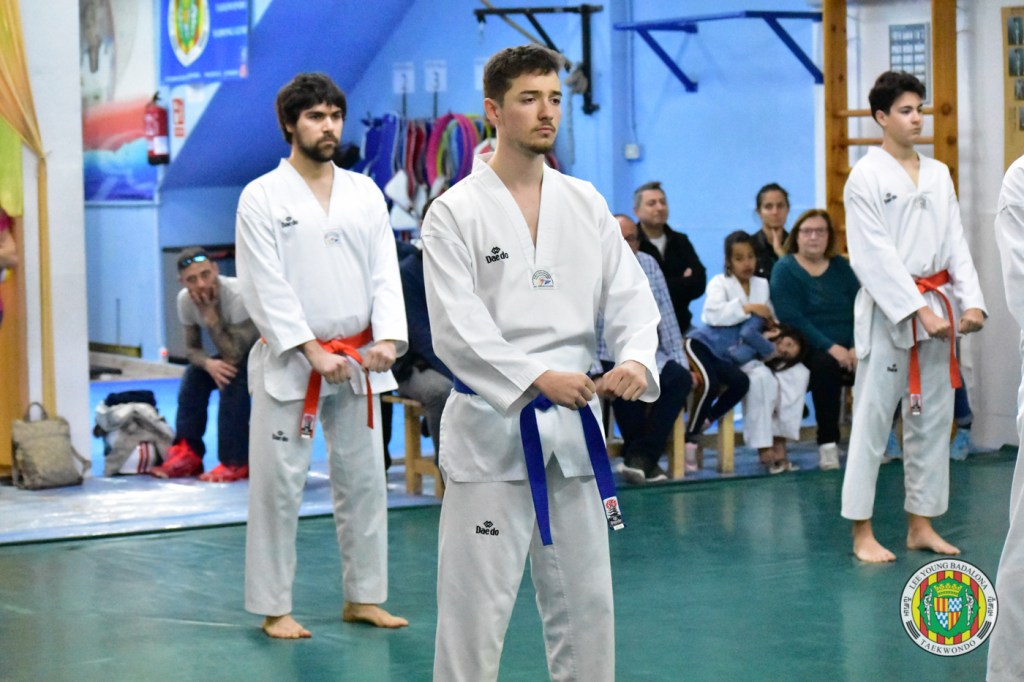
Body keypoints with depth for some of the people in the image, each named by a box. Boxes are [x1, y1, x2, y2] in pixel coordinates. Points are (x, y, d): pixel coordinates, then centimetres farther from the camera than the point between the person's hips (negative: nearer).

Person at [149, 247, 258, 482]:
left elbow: (233, 356, -34)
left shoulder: (237, 295, -34)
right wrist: (208, 363, -28)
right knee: (193, 376, -12)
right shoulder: (185, 300, -13)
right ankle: (187, 455, -5)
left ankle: (236, 463, -25)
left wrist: (210, 314, -38)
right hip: (235, 349, 7)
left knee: (233, 378, -31)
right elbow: (192, 348, -5)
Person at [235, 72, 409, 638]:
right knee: (278, 485, -3)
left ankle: (362, 597, 22)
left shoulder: (365, 193, 9)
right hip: (289, 362, -4)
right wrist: (314, 352, -16)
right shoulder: (261, 197, -4)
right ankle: (274, 608, 7)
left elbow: (384, 273, 4)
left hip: (359, 362, 5)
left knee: (363, 480, 10)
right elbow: (265, 287, -10)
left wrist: (387, 339, -12)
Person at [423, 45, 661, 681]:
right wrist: (538, 378, -27)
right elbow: (457, 328, -15)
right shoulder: (456, 212, -7)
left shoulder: (585, 203, 8)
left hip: (574, 425, 5)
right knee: (477, 604, -3)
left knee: (586, 599, 14)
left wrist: (636, 359, -19)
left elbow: (628, 292, 2)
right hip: (493, 425, -5)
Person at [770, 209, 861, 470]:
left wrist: (857, 347, -13)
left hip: (847, 349, 4)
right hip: (810, 349, -4)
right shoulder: (785, 269, 2)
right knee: (826, 364, -36)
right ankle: (827, 444, -25)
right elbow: (791, 319, -10)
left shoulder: (841, 267, 15)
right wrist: (830, 347, -21)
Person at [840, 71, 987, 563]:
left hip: (935, 310, 6)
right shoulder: (866, 177, -7)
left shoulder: (938, 174, 10)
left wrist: (971, 300, -6)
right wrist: (919, 310, -18)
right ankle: (862, 532, 3)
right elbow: (875, 256, -13)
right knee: (872, 420, -4)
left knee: (932, 418, 10)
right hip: (887, 311, -6)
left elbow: (956, 242, 8)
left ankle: (921, 525, 20)